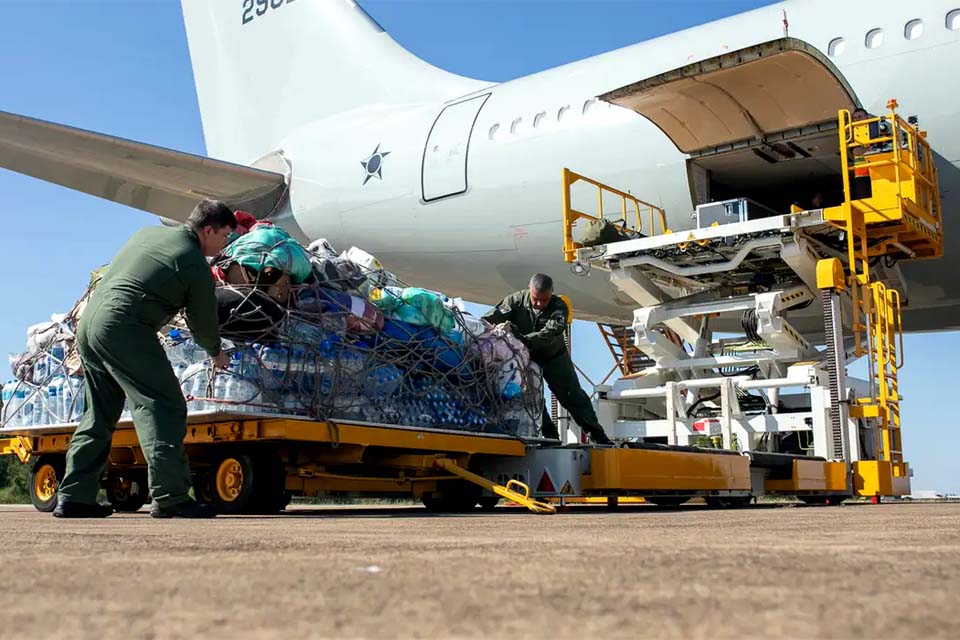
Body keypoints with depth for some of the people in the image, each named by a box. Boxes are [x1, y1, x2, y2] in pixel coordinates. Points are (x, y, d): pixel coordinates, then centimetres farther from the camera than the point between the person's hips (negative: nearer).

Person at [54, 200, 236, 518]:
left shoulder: (148, 232, 18)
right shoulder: (196, 265, -4)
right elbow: (203, 323, 4)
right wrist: (216, 352, 25)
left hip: (89, 318, 9)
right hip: (123, 329, -9)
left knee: (100, 414, 16)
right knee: (163, 407, -7)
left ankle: (73, 496, 19)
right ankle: (170, 497, -13)